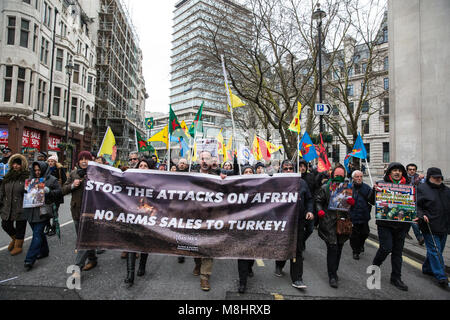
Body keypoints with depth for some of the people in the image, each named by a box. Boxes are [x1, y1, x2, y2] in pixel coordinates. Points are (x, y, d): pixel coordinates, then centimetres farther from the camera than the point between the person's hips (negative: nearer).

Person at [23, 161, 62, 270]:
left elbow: (59, 192, -6)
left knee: (37, 234, -7)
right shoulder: (31, 178, 14)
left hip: (43, 211, -6)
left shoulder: (51, 180, -2)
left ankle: (30, 260, -4)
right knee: (39, 232, 16)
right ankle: (44, 251, 33)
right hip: (31, 211, 6)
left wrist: (48, 191, -21)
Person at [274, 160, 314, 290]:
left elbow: (309, 199, 14)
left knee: (297, 250, 2)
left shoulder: (301, 183, 6)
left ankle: (297, 279, 11)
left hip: (298, 221, 1)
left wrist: (310, 211, 0)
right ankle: (279, 266, 44)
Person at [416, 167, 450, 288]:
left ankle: (427, 268, 33)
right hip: (430, 227, -7)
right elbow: (416, 205, -9)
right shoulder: (421, 189, -7)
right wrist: (421, 215, -24)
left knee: (438, 250, 16)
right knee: (435, 250, -5)